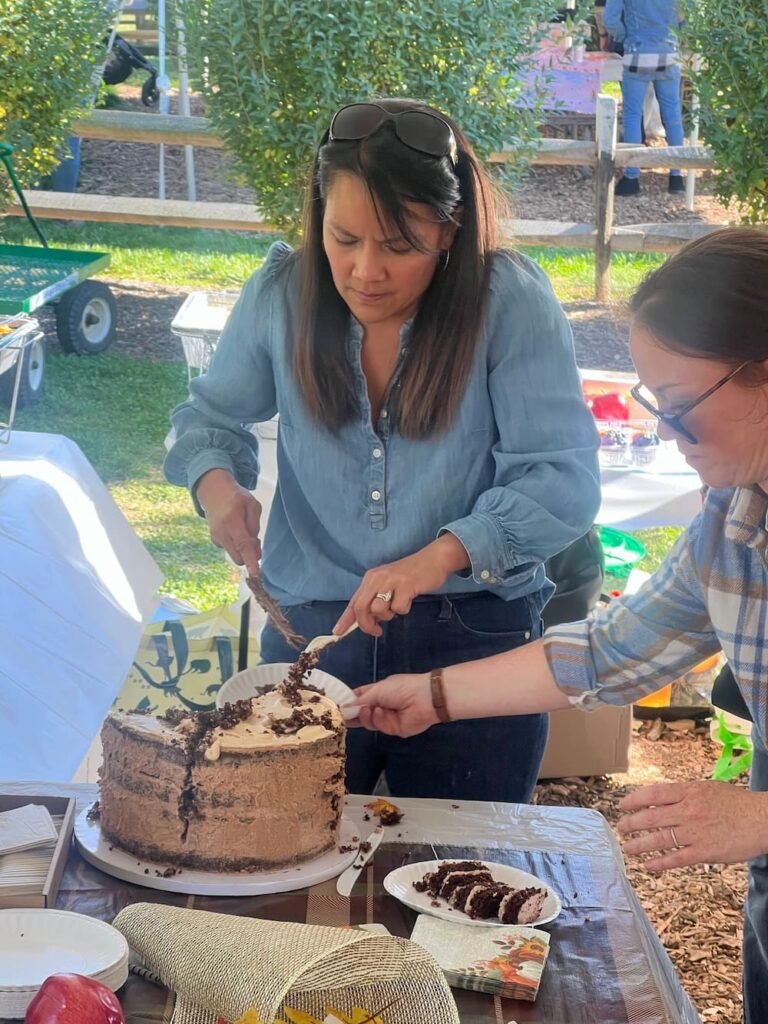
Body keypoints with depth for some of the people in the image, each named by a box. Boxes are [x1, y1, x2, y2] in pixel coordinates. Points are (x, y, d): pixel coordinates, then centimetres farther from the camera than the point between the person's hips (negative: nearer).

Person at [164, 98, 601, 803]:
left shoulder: (511, 302, -14)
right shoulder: (281, 294, -4)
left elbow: (563, 481, -18)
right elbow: (211, 417, 13)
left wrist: (442, 555, -32)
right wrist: (214, 478, -9)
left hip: (476, 643, -2)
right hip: (309, 632, 3)